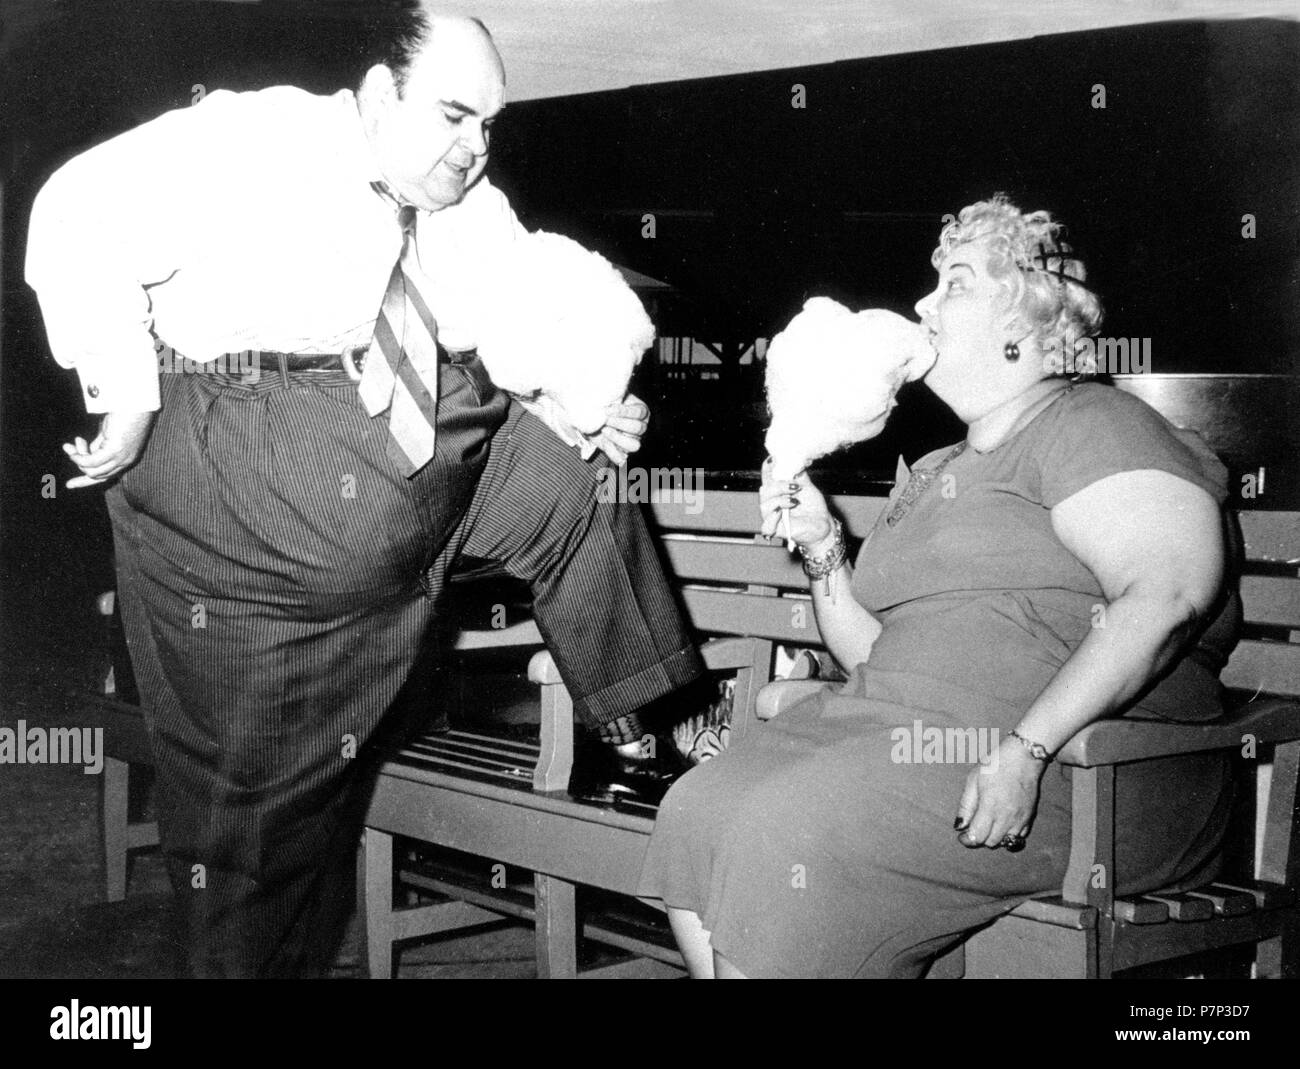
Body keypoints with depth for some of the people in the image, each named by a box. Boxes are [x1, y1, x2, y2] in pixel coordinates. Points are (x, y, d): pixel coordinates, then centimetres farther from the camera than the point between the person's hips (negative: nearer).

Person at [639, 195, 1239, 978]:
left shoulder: (1089, 425, 1)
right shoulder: (931, 475, 27)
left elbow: (1167, 596, -17)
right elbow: (876, 655, 26)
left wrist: (1026, 751, -26)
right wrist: (823, 551, 9)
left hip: (1071, 765, -8)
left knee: (790, 834, -27)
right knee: (697, 813, -15)